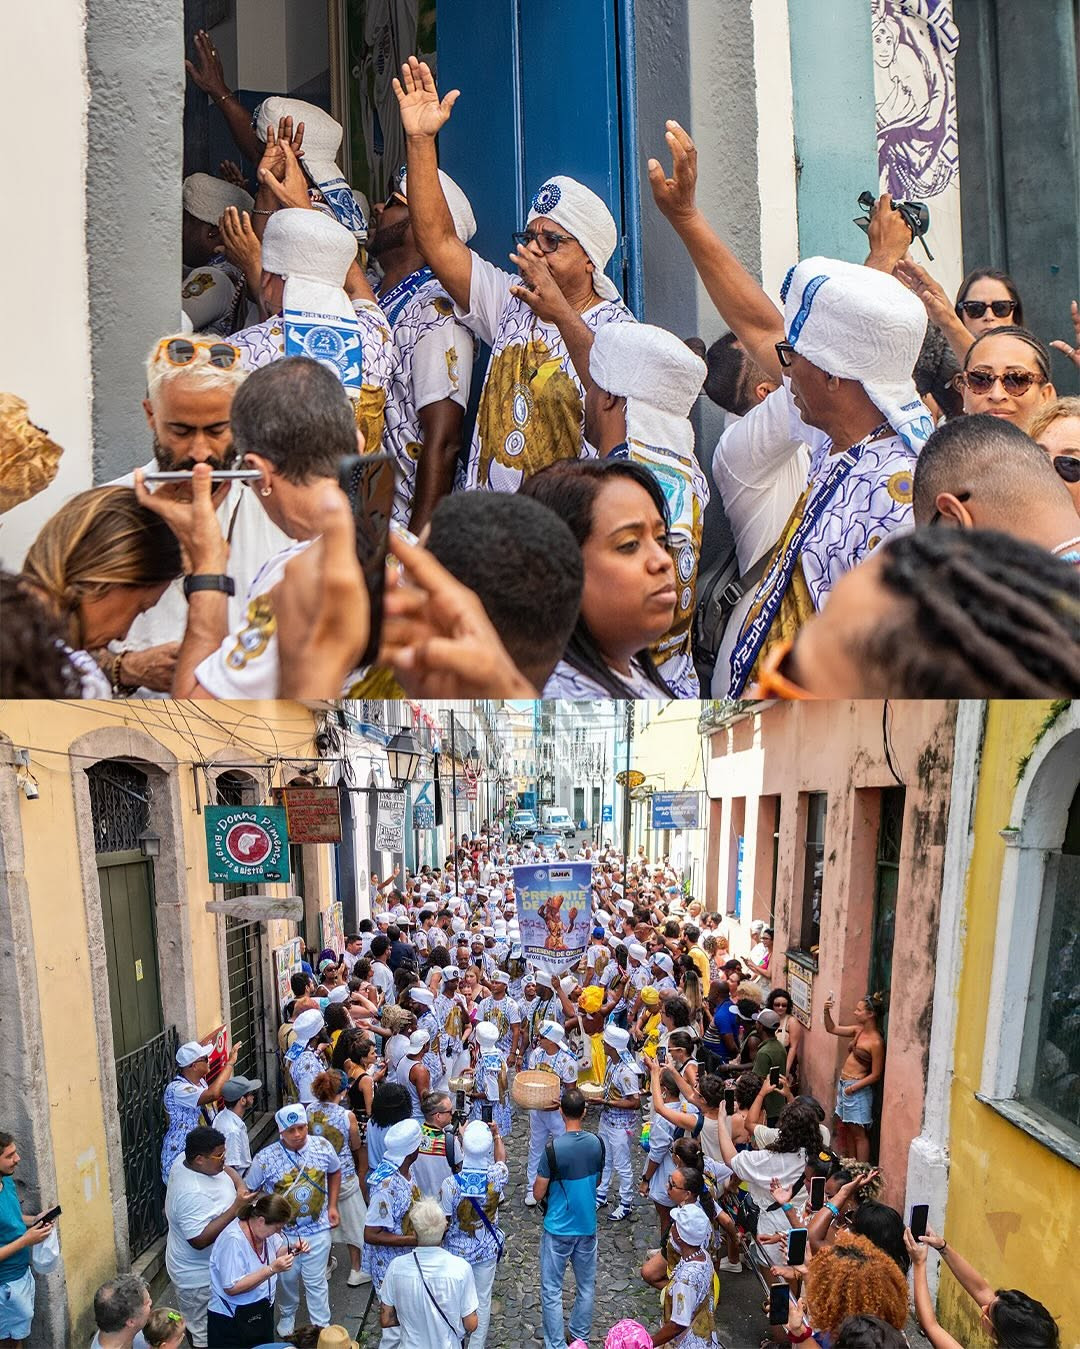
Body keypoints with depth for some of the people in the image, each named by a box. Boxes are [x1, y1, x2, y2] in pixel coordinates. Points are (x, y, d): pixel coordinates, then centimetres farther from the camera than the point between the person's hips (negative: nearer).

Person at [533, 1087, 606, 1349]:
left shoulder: (553, 1149, -23)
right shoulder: (597, 1144, -9)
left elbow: (538, 1194, -13)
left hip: (558, 1229, -4)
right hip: (587, 1226, 5)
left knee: (551, 1291, 10)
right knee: (587, 1286, 21)